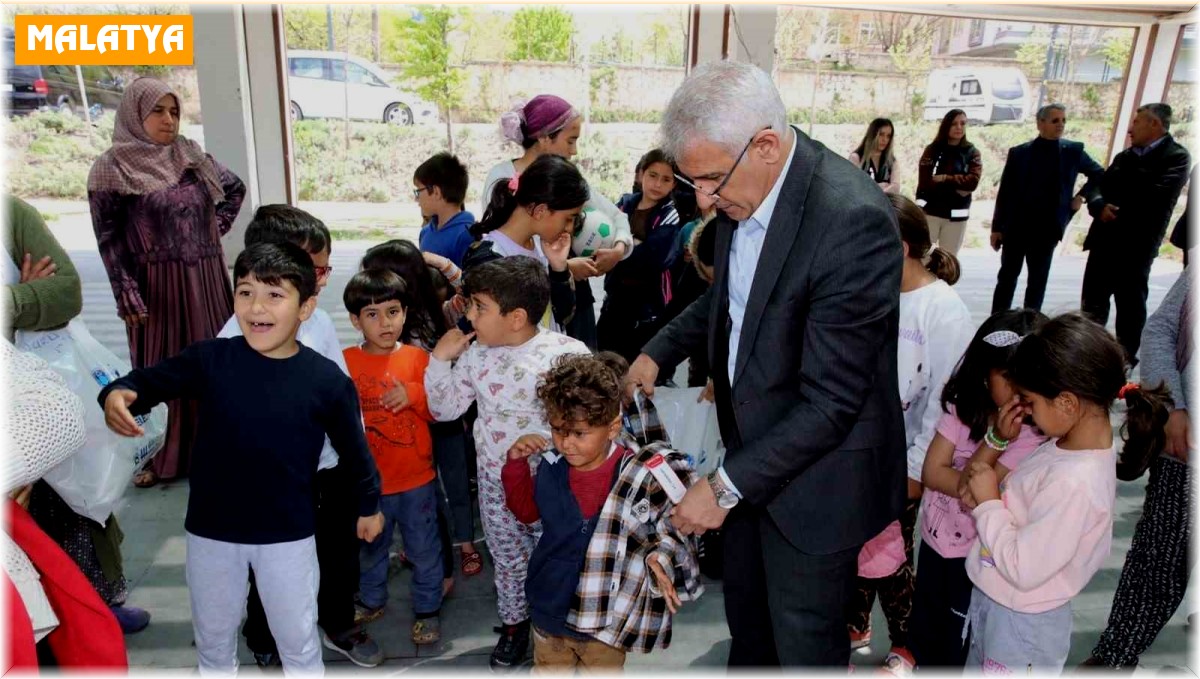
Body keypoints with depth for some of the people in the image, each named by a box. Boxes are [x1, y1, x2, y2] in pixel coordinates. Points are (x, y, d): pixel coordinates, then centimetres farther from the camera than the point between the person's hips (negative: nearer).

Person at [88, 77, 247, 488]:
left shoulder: (192, 156, 8)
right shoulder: (113, 168, -6)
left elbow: (236, 189, 23)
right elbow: (108, 237, -9)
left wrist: (218, 226, 9)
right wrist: (127, 295, -15)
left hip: (207, 279, 5)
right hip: (158, 285, -4)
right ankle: (158, 456, 15)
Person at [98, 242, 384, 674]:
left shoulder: (327, 379, -14)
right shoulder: (210, 359, -12)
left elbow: (353, 448, -3)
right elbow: (150, 380, -1)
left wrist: (369, 504, 8)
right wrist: (119, 394, -25)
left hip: (289, 534, -2)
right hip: (211, 529, 2)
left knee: (298, 641, 17)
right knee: (213, 639, 25)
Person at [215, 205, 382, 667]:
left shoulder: (319, 321, -3)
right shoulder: (238, 334, -18)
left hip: (331, 468, 5)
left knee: (340, 555, 22)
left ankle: (338, 625, 48)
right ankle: (265, 645, 43)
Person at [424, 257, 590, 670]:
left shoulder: (567, 353, -20)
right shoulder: (475, 355, -4)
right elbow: (444, 409, 5)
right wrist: (440, 359, -8)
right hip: (496, 482, 4)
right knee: (508, 563, 23)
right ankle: (514, 625, 47)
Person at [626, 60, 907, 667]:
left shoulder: (852, 220, -31)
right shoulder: (743, 188, -5)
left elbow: (831, 401, -27)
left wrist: (726, 486, -22)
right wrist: (659, 350, 6)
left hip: (816, 474, -7)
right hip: (753, 440, 7)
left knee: (804, 640, 15)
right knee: (744, 607, 28)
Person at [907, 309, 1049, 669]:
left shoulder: (1035, 435, -21)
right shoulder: (962, 406, -8)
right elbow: (931, 473, -16)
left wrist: (999, 441, -32)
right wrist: (994, 438, -23)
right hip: (934, 539, 4)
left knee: (958, 644, 14)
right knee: (922, 633, 22)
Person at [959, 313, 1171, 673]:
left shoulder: (1075, 483, -32)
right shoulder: (1066, 445, -6)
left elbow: (1023, 568, -29)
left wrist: (988, 504, -20)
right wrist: (987, 497, -8)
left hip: (1021, 623, -8)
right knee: (978, 670, 28)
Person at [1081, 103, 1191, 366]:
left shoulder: (1176, 156, -4)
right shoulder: (1124, 156, 17)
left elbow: (1155, 196, -17)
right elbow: (1098, 187, 8)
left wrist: (1116, 206, -4)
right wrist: (1099, 206, -14)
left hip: (1136, 245, -6)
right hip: (1104, 240, 6)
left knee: (1130, 305, 4)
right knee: (1092, 303, 11)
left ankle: (1125, 360, 14)